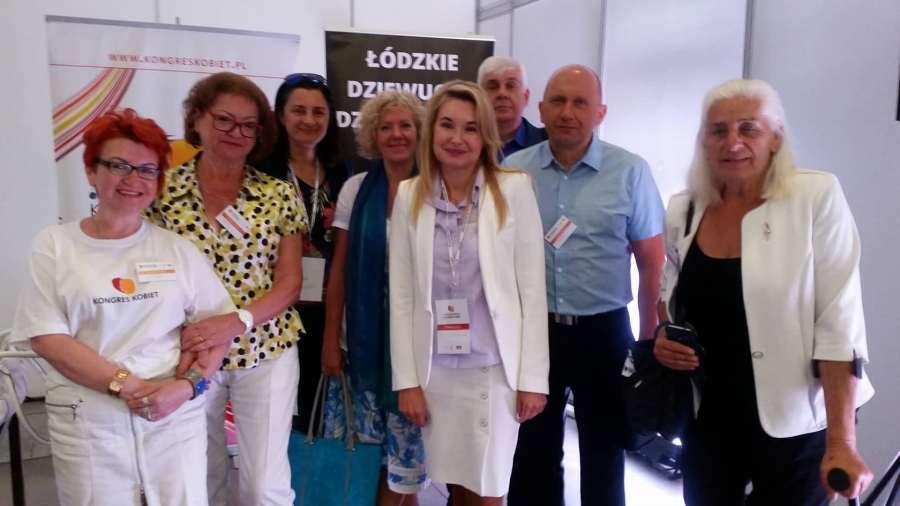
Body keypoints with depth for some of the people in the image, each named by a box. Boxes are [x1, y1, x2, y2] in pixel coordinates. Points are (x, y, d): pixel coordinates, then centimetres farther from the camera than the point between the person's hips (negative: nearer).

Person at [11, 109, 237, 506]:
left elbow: (219, 323, 3)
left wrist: (188, 385, -14)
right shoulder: (55, 245, 2)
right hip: (87, 423, -1)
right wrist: (126, 385, -15)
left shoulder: (177, 248, 5)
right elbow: (46, 337, -5)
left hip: (177, 417, 1)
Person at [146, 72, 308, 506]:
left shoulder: (278, 196, -2)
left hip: (266, 352, 0)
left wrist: (238, 321, -21)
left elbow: (289, 282, -5)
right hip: (188, 353, 1)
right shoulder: (162, 191, -2)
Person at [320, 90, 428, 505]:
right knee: (365, 445, 10)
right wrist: (330, 339, 0)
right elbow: (340, 269, 3)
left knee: (406, 446, 6)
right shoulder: (356, 189, 3)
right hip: (364, 334, 2)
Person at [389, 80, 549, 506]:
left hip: (495, 368, -2)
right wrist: (406, 378, -1)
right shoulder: (409, 195, 0)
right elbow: (401, 295, 1)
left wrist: (533, 377, -6)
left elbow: (532, 289, -6)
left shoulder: (514, 189, -7)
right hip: (436, 368, 2)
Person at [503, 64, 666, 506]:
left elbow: (652, 262, -2)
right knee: (532, 453, 17)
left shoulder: (630, 172, -5)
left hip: (604, 332, -1)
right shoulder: (512, 171, 0)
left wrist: (650, 343, -2)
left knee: (604, 453, 15)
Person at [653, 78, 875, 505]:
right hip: (707, 417, 4)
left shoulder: (817, 198, -13)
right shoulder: (682, 211, -1)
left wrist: (841, 443, -18)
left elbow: (839, 321, -15)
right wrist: (662, 338, -6)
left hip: (794, 423, -3)